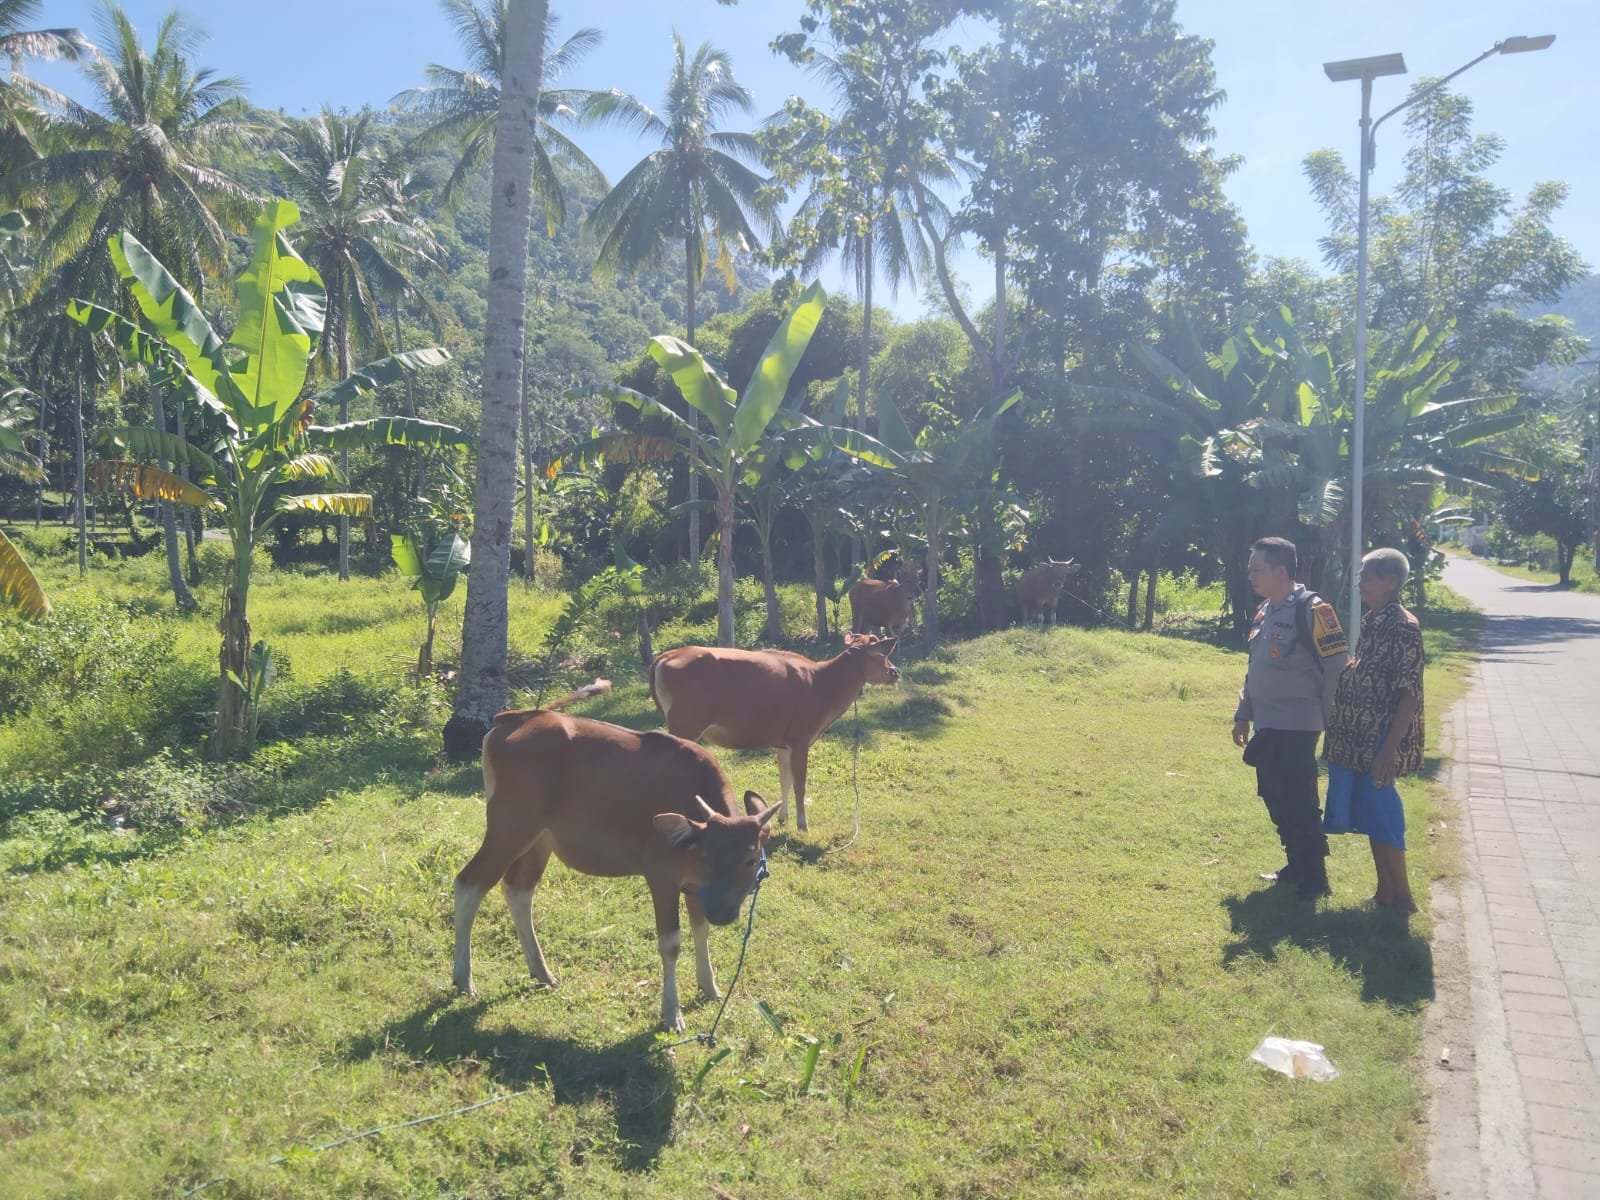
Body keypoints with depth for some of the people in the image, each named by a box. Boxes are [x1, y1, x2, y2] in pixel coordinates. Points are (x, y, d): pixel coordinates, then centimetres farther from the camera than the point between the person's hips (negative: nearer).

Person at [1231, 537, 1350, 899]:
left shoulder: (1311, 609, -14)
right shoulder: (1265, 611, 12)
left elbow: (1337, 665, -14)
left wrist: (1328, 718, -11)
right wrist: (1242, 714, 19)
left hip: (1295, 727, -9)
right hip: (1266, 725, 9)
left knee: (1300, 804, -3)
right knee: (1275, 800, 15)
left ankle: (1314, 878, 6)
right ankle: (1296, 866, 28)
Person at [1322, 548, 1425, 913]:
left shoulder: (1403, 627, -15)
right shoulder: (1370, 622, 11)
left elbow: (1409, 694, -19)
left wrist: (1389, 749, -22)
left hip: (1379, 743, -9)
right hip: (1357, 741, 9)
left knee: (1380, 815, -2)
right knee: (1370, 815, 14)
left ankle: (1402, 898, 11)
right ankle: (1385, 893, 24)